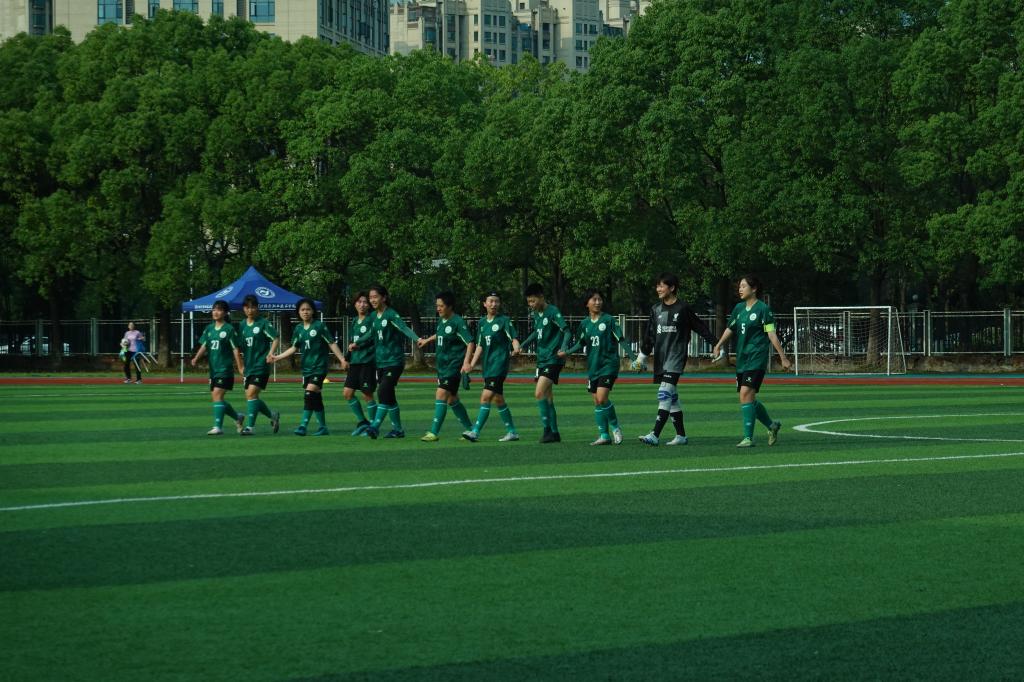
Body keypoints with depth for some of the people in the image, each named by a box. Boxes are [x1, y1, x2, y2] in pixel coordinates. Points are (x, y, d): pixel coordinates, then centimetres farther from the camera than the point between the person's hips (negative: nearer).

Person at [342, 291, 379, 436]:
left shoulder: (371, 320, -9)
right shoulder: (355, 321, 14)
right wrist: (347, 357, 18)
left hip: (368, 362, -8)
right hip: (355, 362, 8)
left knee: (367, 395, -4)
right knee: (348, 393, 6)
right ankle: (362, 422, 17)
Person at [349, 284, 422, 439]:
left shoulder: (391, 315, -12)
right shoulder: (373, 316, 10)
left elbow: (404, 328, -27)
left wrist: (417, 339, -44)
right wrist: (357, 343, 38)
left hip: (394, 361, -8)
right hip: (380, 362, 8)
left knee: (383, 393, -16)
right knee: (388, 397, 9)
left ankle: (375, 426, -17)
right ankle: (398, 429, 16)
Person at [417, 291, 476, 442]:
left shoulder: (458, 322, -15)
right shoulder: (441, 320, 10)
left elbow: (470, 343, -20)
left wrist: (466, 362, -30)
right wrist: (427, 340, 46)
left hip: (454, 365, -9)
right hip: (442, 365, 9)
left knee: (441, 394, -16)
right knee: (451, 399, 13)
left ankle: (434, 432, -17)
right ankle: (469, 428, 26)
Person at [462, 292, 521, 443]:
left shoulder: (504, 321, -4)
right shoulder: (482, 322, 14)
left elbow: (514, 338, -12)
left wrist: (516, 348, -34)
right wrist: (471, 364, 13)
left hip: (499, 364, -7)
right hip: (487, 366, 7)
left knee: (486, 397, -14)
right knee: (498, 399, 11)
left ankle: (475, 432, -16)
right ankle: (512, 432, 20)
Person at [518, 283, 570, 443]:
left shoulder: (553, 312, -14)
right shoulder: (536, 314, 11)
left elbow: (566, 331, -21)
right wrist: (522, 346, 20)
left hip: (553, 359, -9)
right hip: (541, 360, 9)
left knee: (539, 393, -17)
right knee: (547, 397, 9)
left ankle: (547, 429, -12)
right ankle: (554, 433, 15)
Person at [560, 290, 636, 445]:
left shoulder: (609, 320, -7)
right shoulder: (585, 323, 8)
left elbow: (621, 340, -7)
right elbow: (581, 344, 16)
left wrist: (634, 358, -12)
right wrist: (566, 352, 2)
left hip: (608, 365, -6)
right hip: (592, 366, 6)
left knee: (602, 399, -16)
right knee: (597, 402, 5)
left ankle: (615, 427, 5)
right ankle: (604, 436, 12)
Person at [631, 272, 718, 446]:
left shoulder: (683, 308, -5)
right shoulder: (656, 309, 12)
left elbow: (701, 327, 0)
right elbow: (649, 335, 17)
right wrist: (641, 357, 16)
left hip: (676, 357, -7)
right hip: (660, 358, 7)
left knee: (665, 394, -16)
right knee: (672, 397, 10)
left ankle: (655, 435, -23)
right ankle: (681, 435, 17)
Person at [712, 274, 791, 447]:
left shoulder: (763, 309, -7)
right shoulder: (739, 308, 13)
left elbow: (771, 334, -9)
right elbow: (730, 329, 16)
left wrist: (783, 357, -8)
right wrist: (719, 345, 1)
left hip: (757, 358, -7)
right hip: (741, 359, 7)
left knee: (746, 394, -17)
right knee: (748, 399, 9)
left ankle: (748, 437, -14)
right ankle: (772, 425, 30)